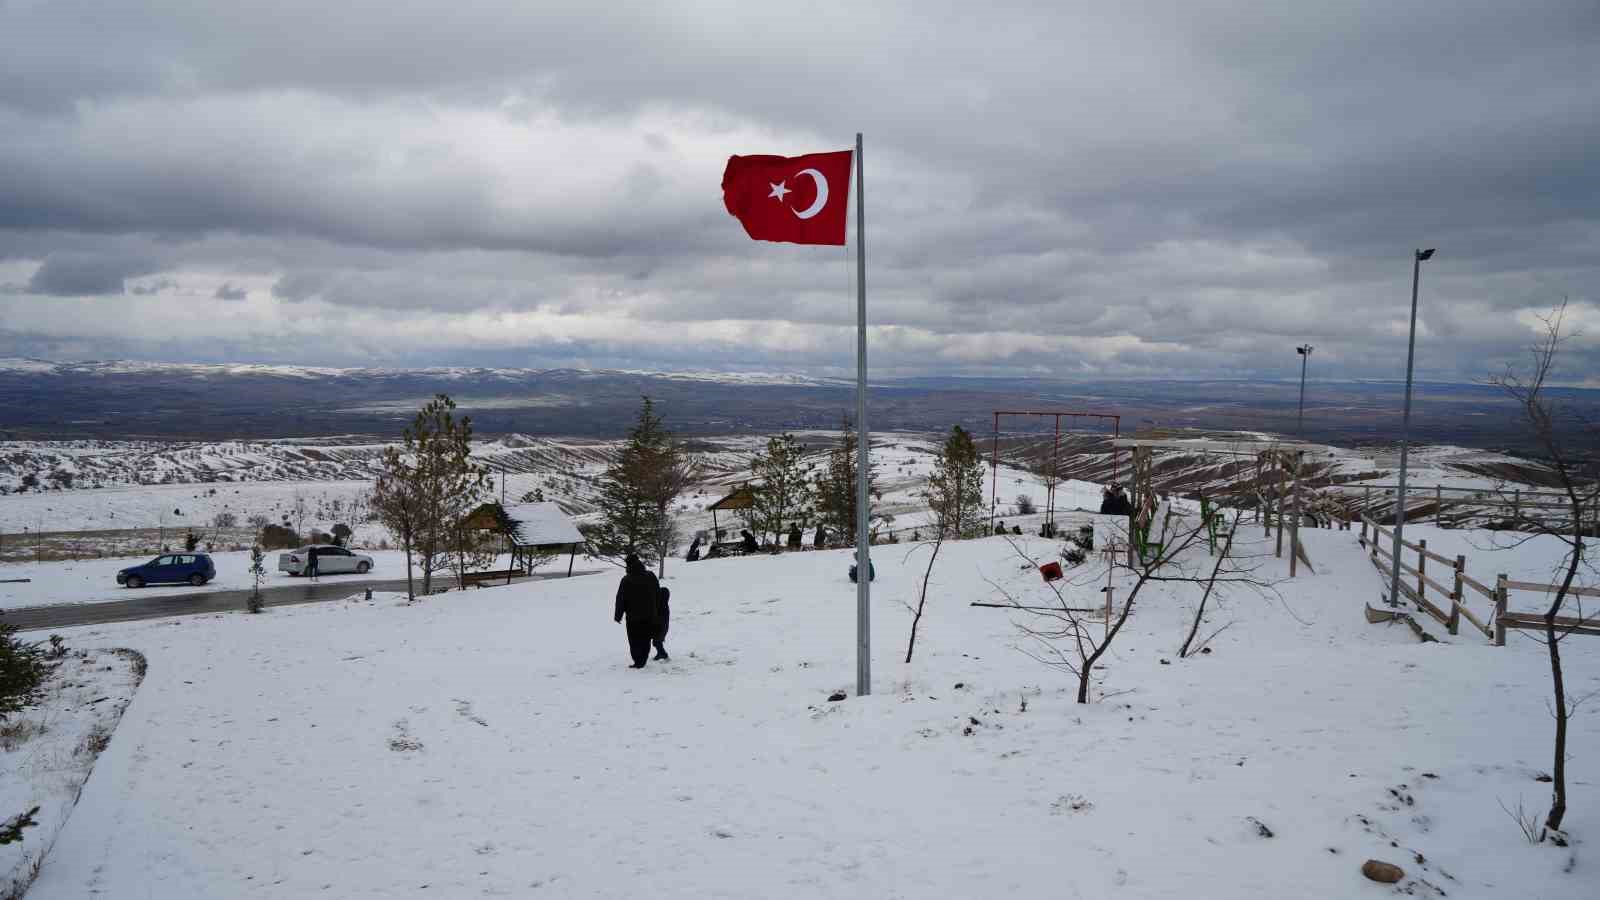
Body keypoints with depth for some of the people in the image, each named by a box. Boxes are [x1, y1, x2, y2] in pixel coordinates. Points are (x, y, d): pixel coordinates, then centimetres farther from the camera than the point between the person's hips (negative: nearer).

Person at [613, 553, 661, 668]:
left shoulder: (626, 581, -14)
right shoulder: (651, 577, 2)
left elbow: (620, 599, -9)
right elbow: (658, 596, 8)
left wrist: (618, 615, 1)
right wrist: (657, 612, 15)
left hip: (633, 617, -4)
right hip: (650, 616, 4)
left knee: (635, 641, 5)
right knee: (646, 640, 13)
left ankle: (638, 662, 1)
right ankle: (642, 662, 14)